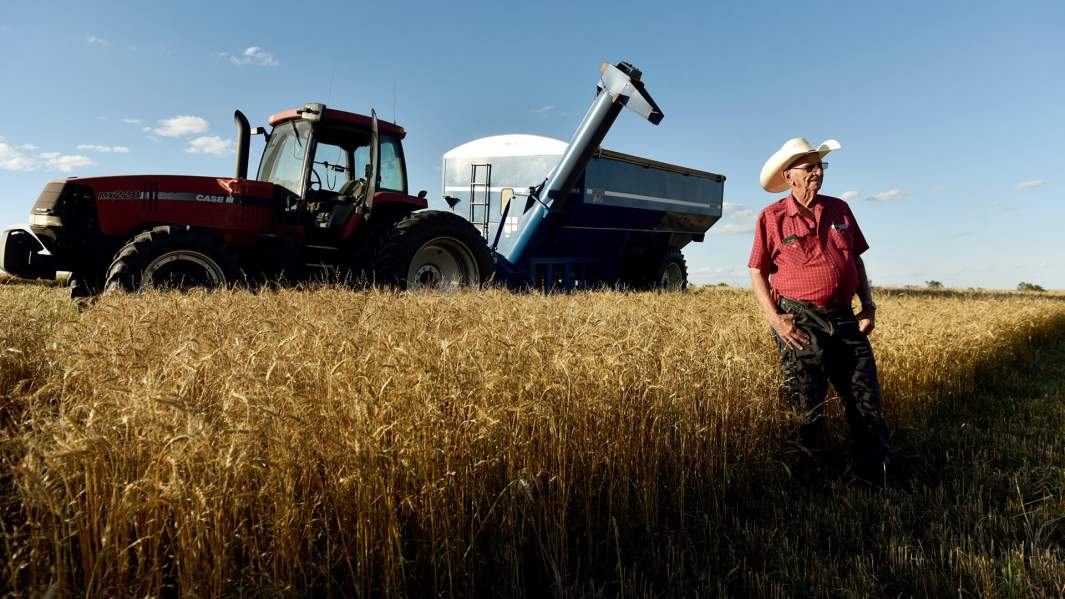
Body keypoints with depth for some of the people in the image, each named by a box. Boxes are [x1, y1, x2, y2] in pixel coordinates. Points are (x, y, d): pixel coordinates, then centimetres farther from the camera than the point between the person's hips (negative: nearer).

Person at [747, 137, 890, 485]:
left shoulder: (839, 209, 12)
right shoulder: (772, 217, -1)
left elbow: (856, 260, 19)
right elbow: (757, 272, -1)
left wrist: (868, 305, 9)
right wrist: (774, 319, -11)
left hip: (844, 318, 5)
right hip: (800, 321, -4)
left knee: (867, 404, 6)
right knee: (810, 410, 3)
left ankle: (875, 480, 21)